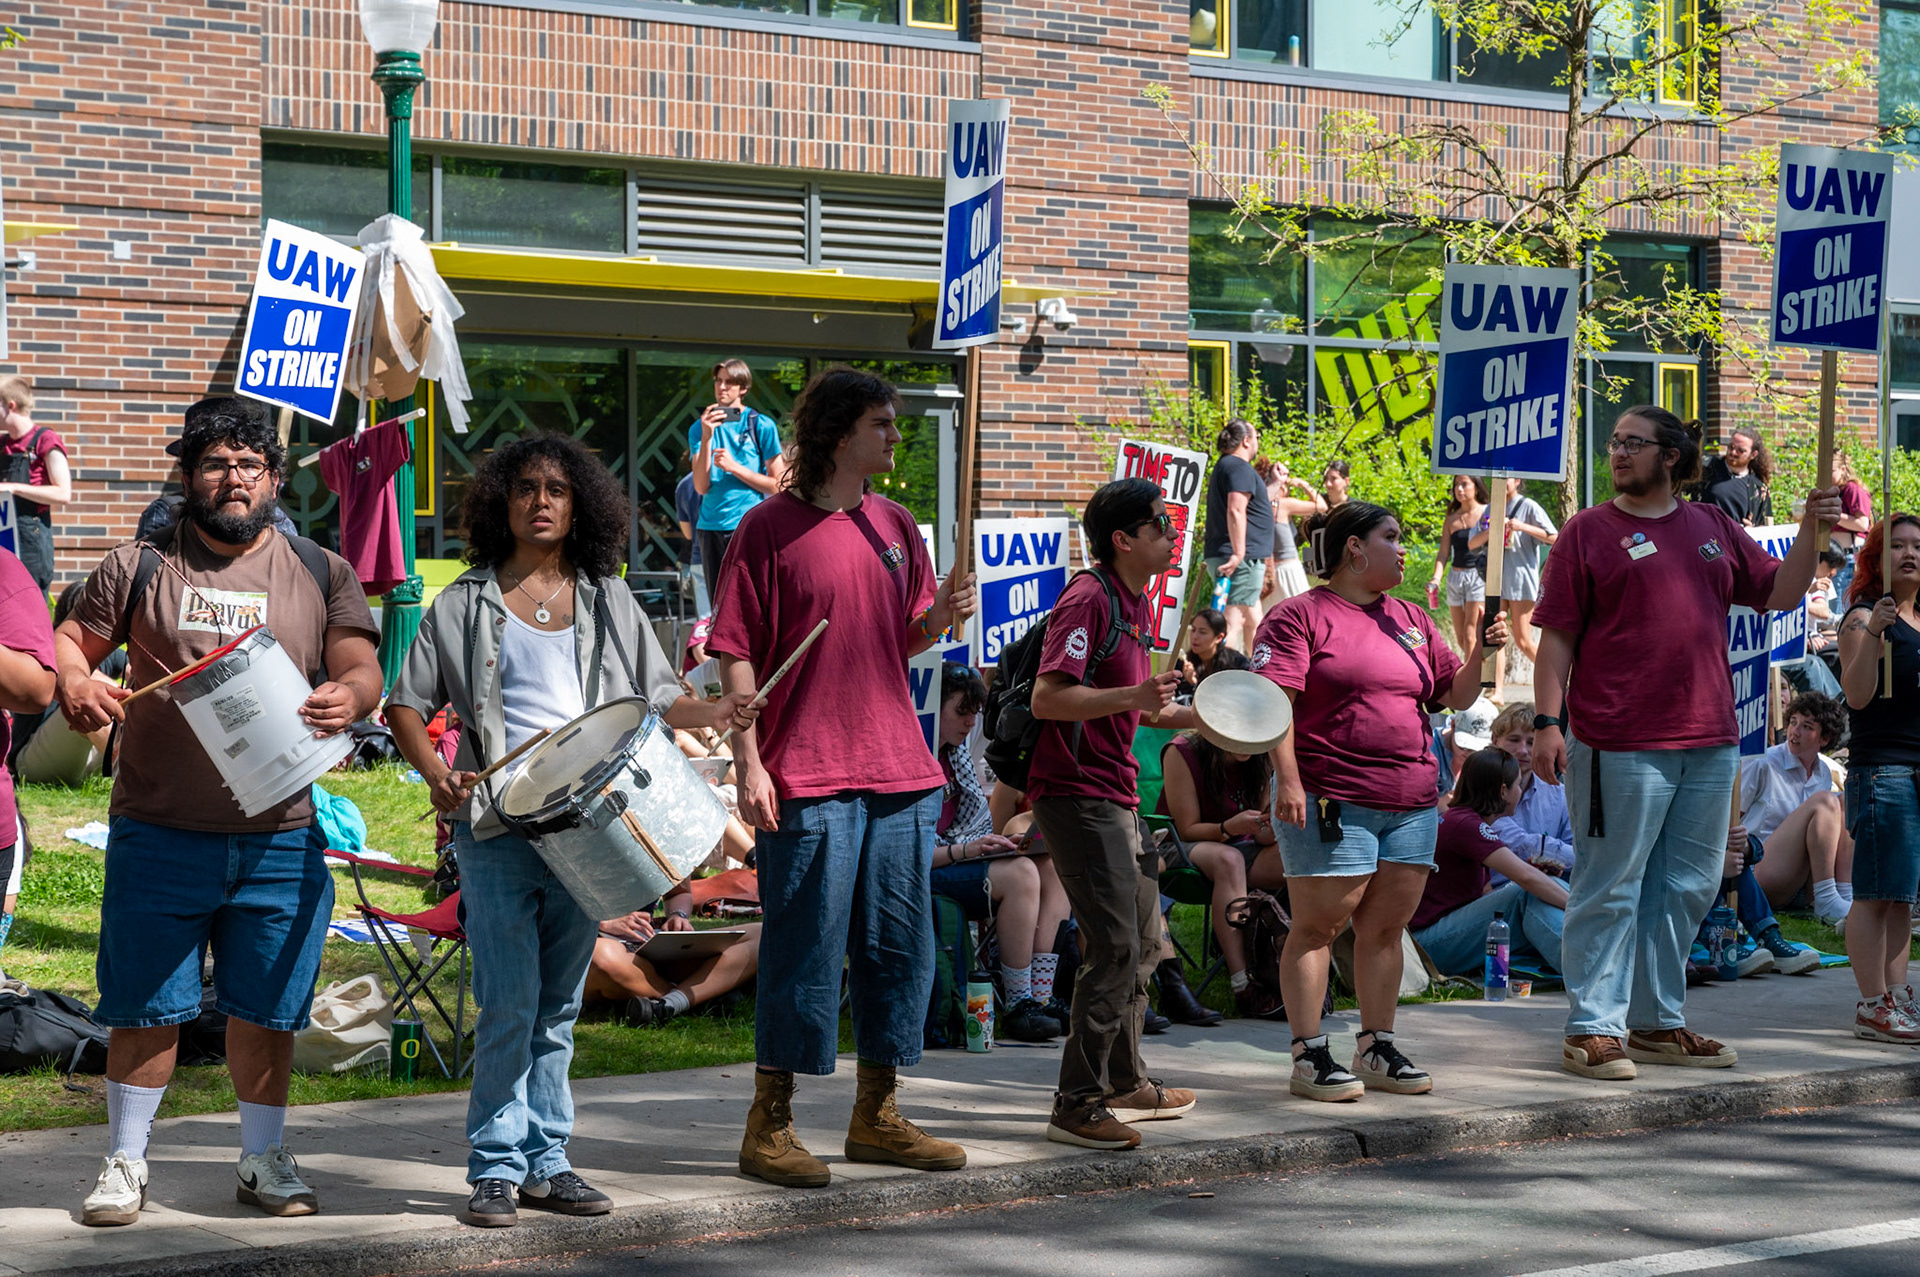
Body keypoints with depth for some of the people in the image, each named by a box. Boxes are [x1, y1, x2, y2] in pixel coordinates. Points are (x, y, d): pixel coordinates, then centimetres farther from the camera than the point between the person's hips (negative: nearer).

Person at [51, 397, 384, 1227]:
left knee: (266, 1006, 8)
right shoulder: (138, 568, 6)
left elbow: (363, 667, 0)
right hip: (158, 836, -1)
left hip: (279, 839, 1)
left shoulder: (321, 575, 8)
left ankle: (263, 1160, 23)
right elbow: (67, 643, 8)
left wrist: (348, 697, -23)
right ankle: (126, 1160, 17)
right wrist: (75, 685, -15)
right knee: (146, 1004, 4)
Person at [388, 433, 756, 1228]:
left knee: (559, 1005, 10)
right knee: (509, 1002, -7)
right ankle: (496, 1168, 0)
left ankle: (546, 1161, 18)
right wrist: (433, 771, -13)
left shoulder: (607, 602, 12)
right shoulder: (465, 604, 5)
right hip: (497, 830, -3)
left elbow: (655, 696, 12)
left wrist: (711, 712, -9)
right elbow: (407, 704, 6)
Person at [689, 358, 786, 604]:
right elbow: (701, 487, 1)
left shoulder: (762, 425, 3)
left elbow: (778, 486, 2)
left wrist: (734, 467, -8)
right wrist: (706, 437, -9)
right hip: (711, 527, 4)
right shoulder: (699, 429, 12)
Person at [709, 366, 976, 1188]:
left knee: (900, 945, 10)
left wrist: (939, 618, -1)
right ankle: (769, 1126, 6)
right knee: (803, 949, -4)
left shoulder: (896, 526, 14)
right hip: (806, 780, -6)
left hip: (898, 776, 7)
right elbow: (736, 653, -6)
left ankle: (877, 1117, 22)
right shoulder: (772, 527, -5)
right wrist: (749, 764, -13)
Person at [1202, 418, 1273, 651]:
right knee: (1233, 623, -13)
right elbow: (1236, 511, -24)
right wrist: (1238, 553, -28)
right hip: (1243, 560, -10)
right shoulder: (1239, 468, -12)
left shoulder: (1224, 466, 21)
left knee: (1252, 623, 18)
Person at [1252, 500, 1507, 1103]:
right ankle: (1309, 1055, -2)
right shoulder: (1300, 616, -2)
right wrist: (1288, 779, -20)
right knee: (1319, 923, -5)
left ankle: (1376, 1047, 16)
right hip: (1329, 801, -6)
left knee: (1386, 927, 8)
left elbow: (1456, 695, 19)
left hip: (1411, 803, 6)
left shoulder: (1412, 621, 19)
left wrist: (1481, 653, 0)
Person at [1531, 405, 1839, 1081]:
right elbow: (1557, 637, -2)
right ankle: (1593, 1029, 4)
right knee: (1610, 888, -2)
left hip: (1708, 741, 5)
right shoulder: (1588, 531, 1)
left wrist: (1811, 530, 2)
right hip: (1619, 745, -5)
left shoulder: (1714, 526, 14)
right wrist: (1547, 722, -11)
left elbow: (1779, 593, 16)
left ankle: (1658, 1023, 22)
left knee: (1686, 888, 11)